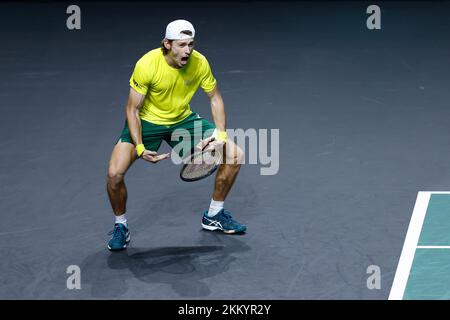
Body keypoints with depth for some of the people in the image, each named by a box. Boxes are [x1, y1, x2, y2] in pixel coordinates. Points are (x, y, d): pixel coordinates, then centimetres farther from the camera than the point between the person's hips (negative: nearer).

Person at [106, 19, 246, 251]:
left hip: (183, 119, 4)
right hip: (147, 121, -4)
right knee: (115, 173, -25)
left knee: (235, 155, -5)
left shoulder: (199, 63, -18)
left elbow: (215, 98, -2)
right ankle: (120, 226, 4)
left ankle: (214, 216, 16)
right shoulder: (147, 65, -28)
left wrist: (221, 135, -16)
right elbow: (132, 109, -20)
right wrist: (140, 148, -30)